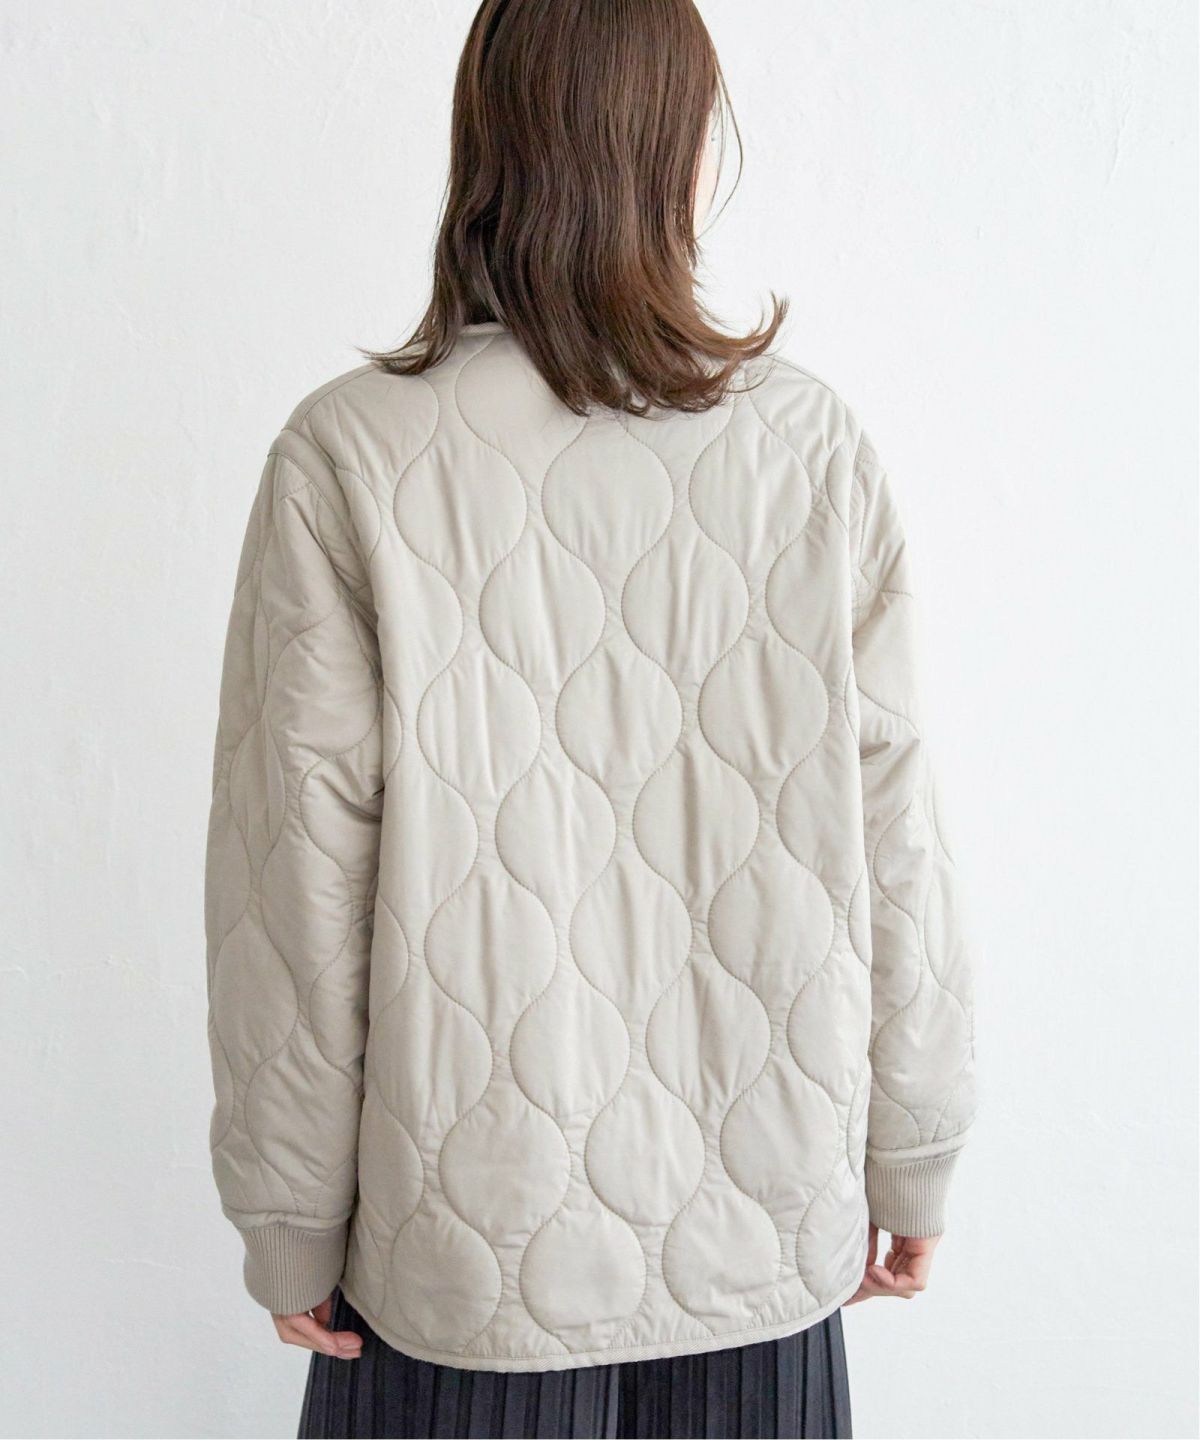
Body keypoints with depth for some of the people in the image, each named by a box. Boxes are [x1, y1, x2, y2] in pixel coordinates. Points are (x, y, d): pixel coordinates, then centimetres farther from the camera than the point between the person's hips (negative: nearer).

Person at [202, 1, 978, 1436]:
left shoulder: (351, 456, -13)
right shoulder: (811, 442, -8)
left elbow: (299, 877, -11)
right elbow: (891, 835, -4)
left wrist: (290, 1221, 2)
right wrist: (912, 1154, 9)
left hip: (474, 1237, -1)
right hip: (766, 1220, 2)